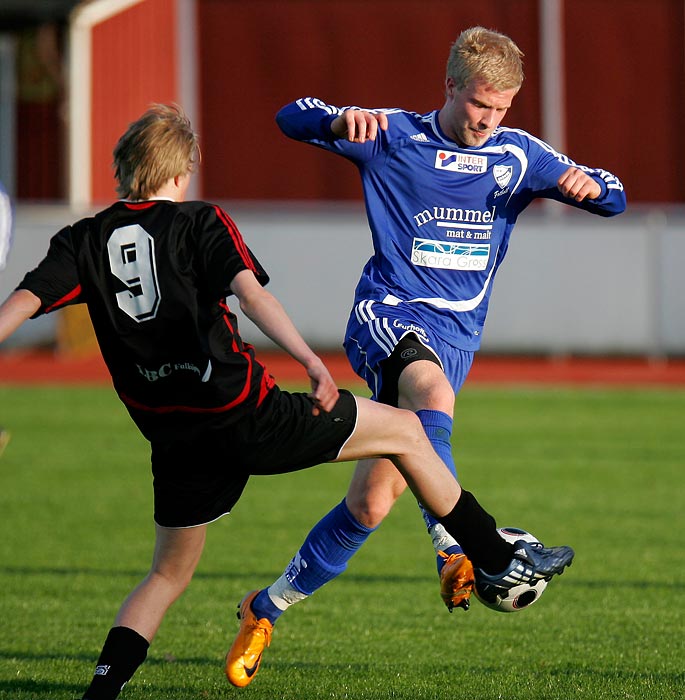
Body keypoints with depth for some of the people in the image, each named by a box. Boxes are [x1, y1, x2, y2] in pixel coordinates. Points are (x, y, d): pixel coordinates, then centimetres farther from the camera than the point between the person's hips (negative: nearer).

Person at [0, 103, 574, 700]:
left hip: (174, 441, 4)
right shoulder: (200, 222, -1)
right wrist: (311, 362, -28)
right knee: (405, 431, 12)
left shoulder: (83, 241, 9)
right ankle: (496, 561, 16)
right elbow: (250, 293, -17)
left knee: (169, 574, 21)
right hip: (246, 415, -4)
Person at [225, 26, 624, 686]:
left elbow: (614, 198, 10)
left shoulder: (517, 155, 8)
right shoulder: (394, 137, 0)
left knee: (370, 503, 0)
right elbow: (292, 118, -5)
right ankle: (454, 551, -52)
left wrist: (587, 187, -15)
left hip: (455, 336, 4)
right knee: (433, 391, -40)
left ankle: (269, 607, 18)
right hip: (387, 312, -4)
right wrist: (341, 121, -28)